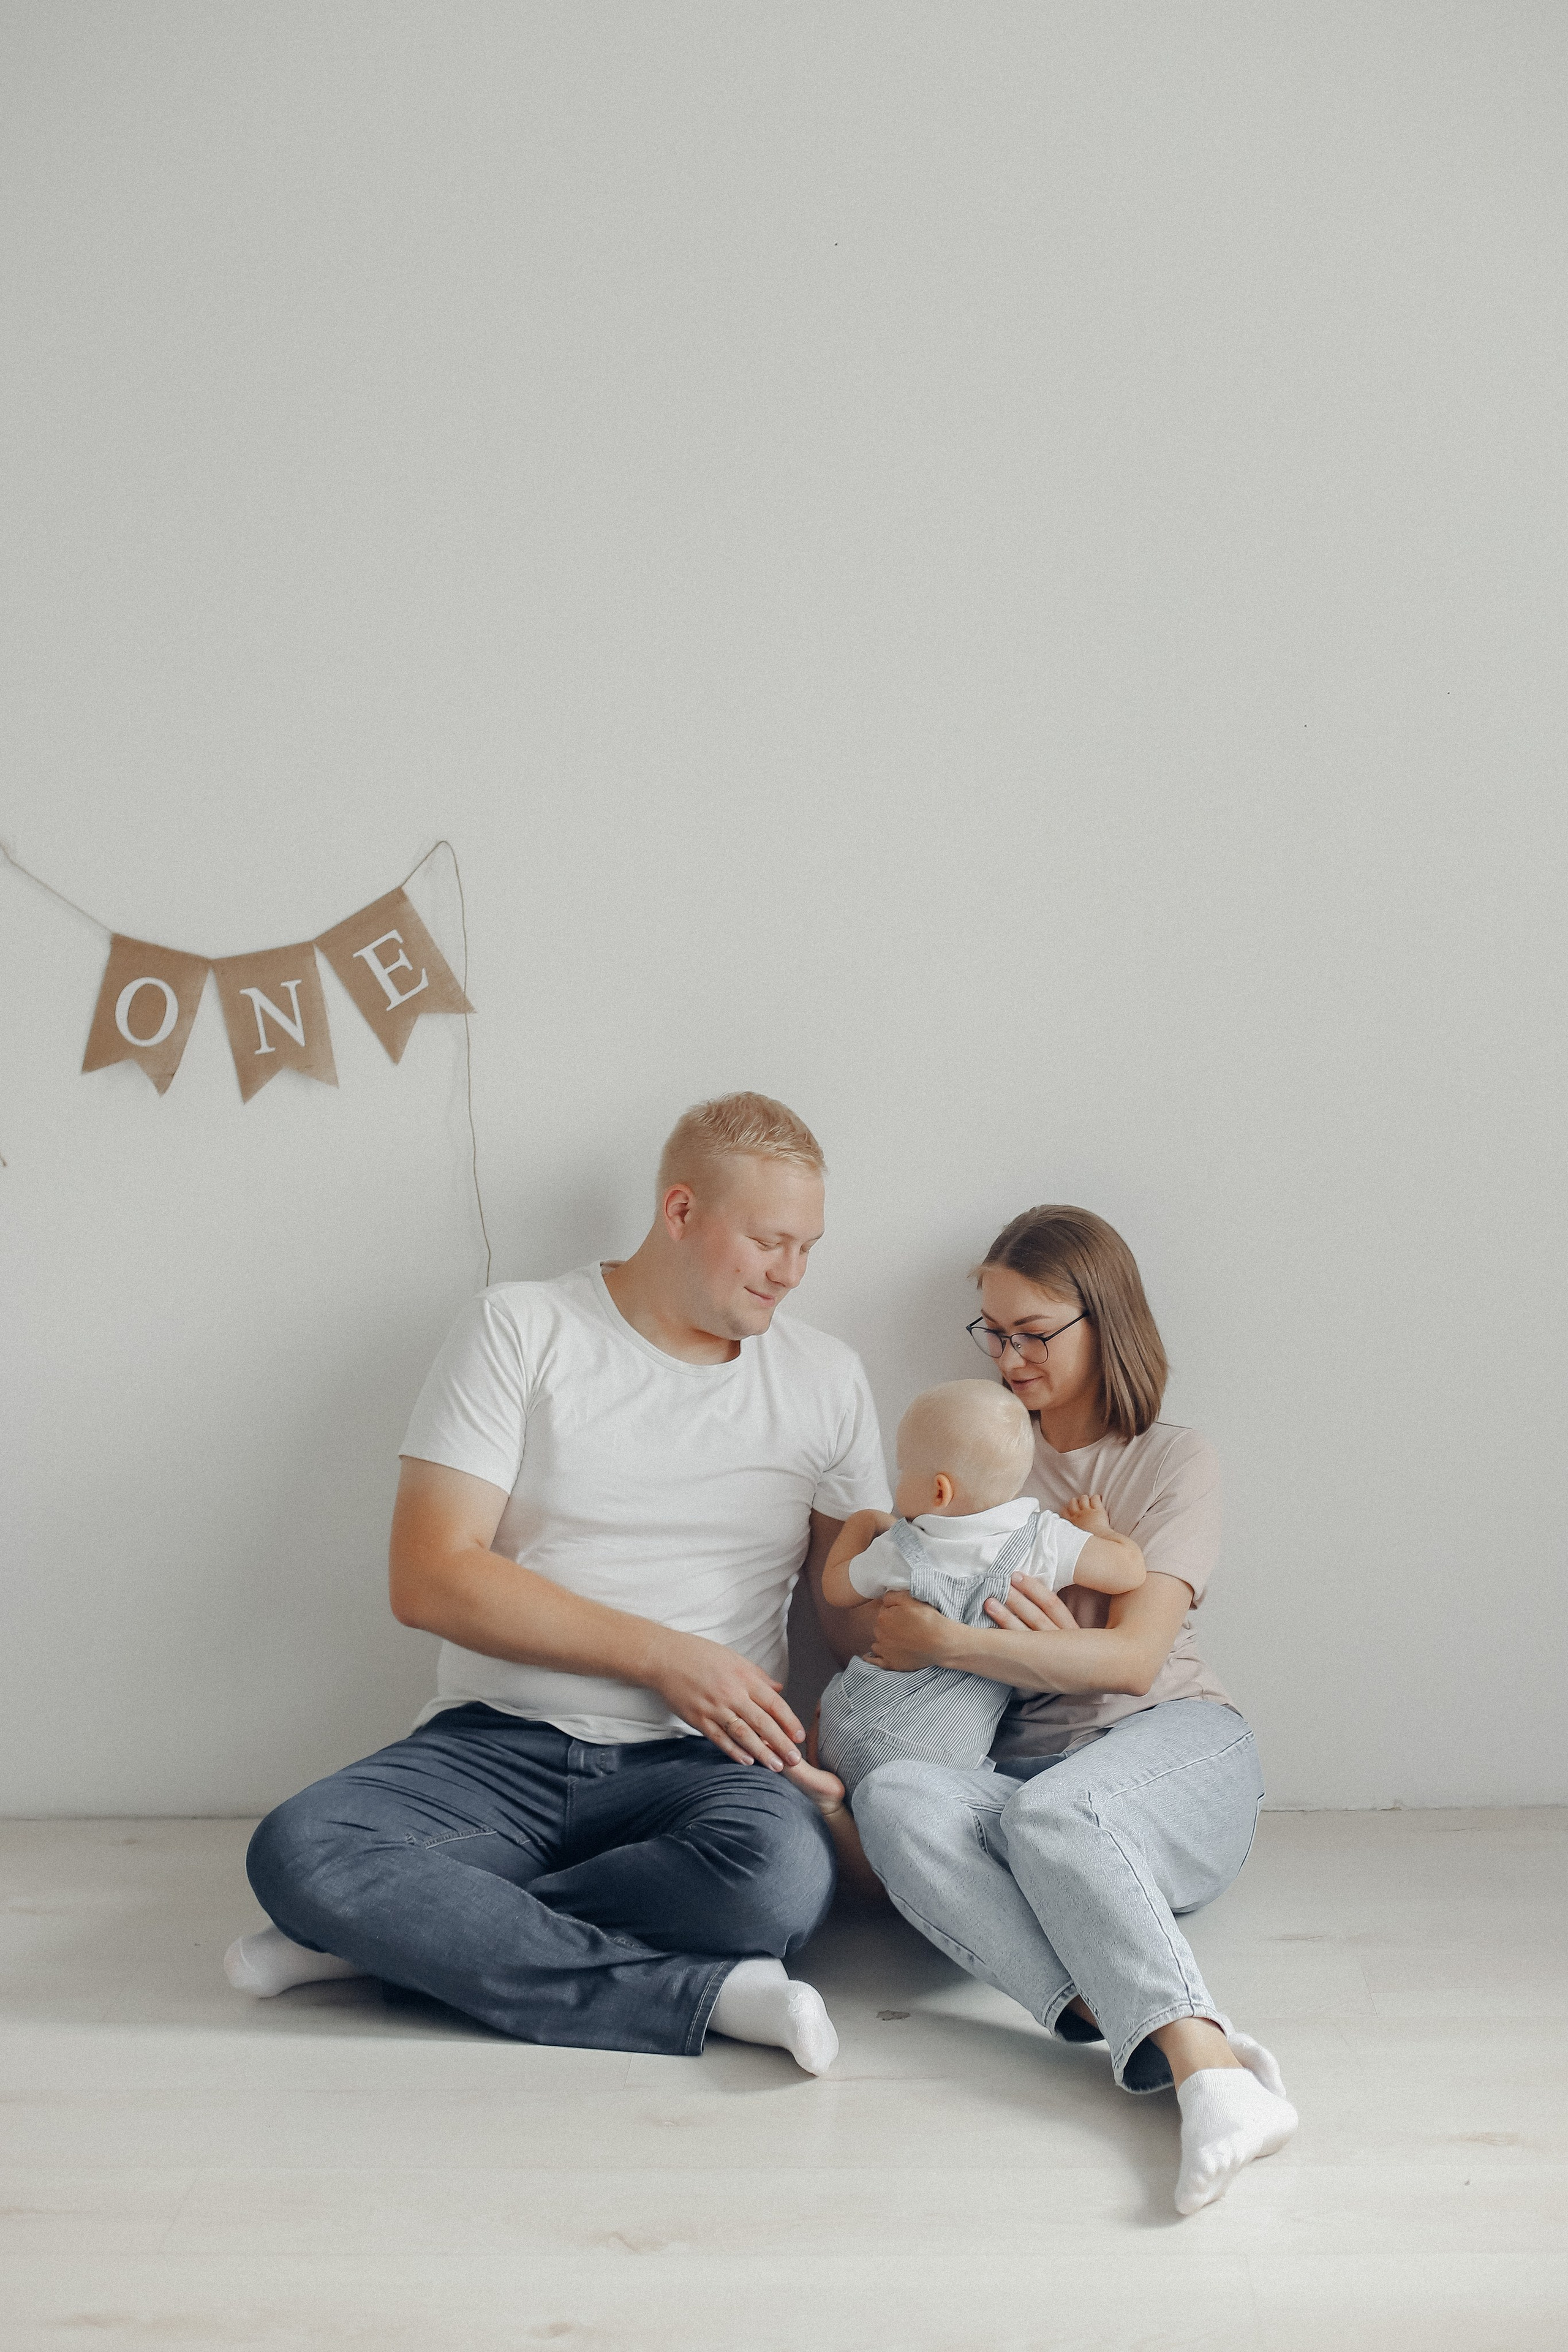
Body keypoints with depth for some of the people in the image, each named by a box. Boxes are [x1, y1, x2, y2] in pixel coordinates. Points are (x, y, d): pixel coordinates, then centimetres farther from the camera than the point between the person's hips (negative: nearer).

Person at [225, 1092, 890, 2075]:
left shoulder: (828, 1379, 11)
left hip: (698, 1763, 2)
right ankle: (704, 1990, -27)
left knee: (783, 1873, -34)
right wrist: (660, 1655, -11)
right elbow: (431, 1578, -7)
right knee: (298, 1850, -30)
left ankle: (398, 1932, -17)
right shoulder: (521, 1330, 2)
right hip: (499, 1745, -1)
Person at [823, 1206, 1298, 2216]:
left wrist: (946, 1642, -13)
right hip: (1021, 1769, 3)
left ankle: (1208, 2069, -50)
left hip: (1173, 1749, -3)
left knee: (1053, 1810, -38)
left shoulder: (1175, 1461, 9)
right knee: (895, 1799, -33)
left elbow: (1132, 1659, -5)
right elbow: (848, 1612, 22)